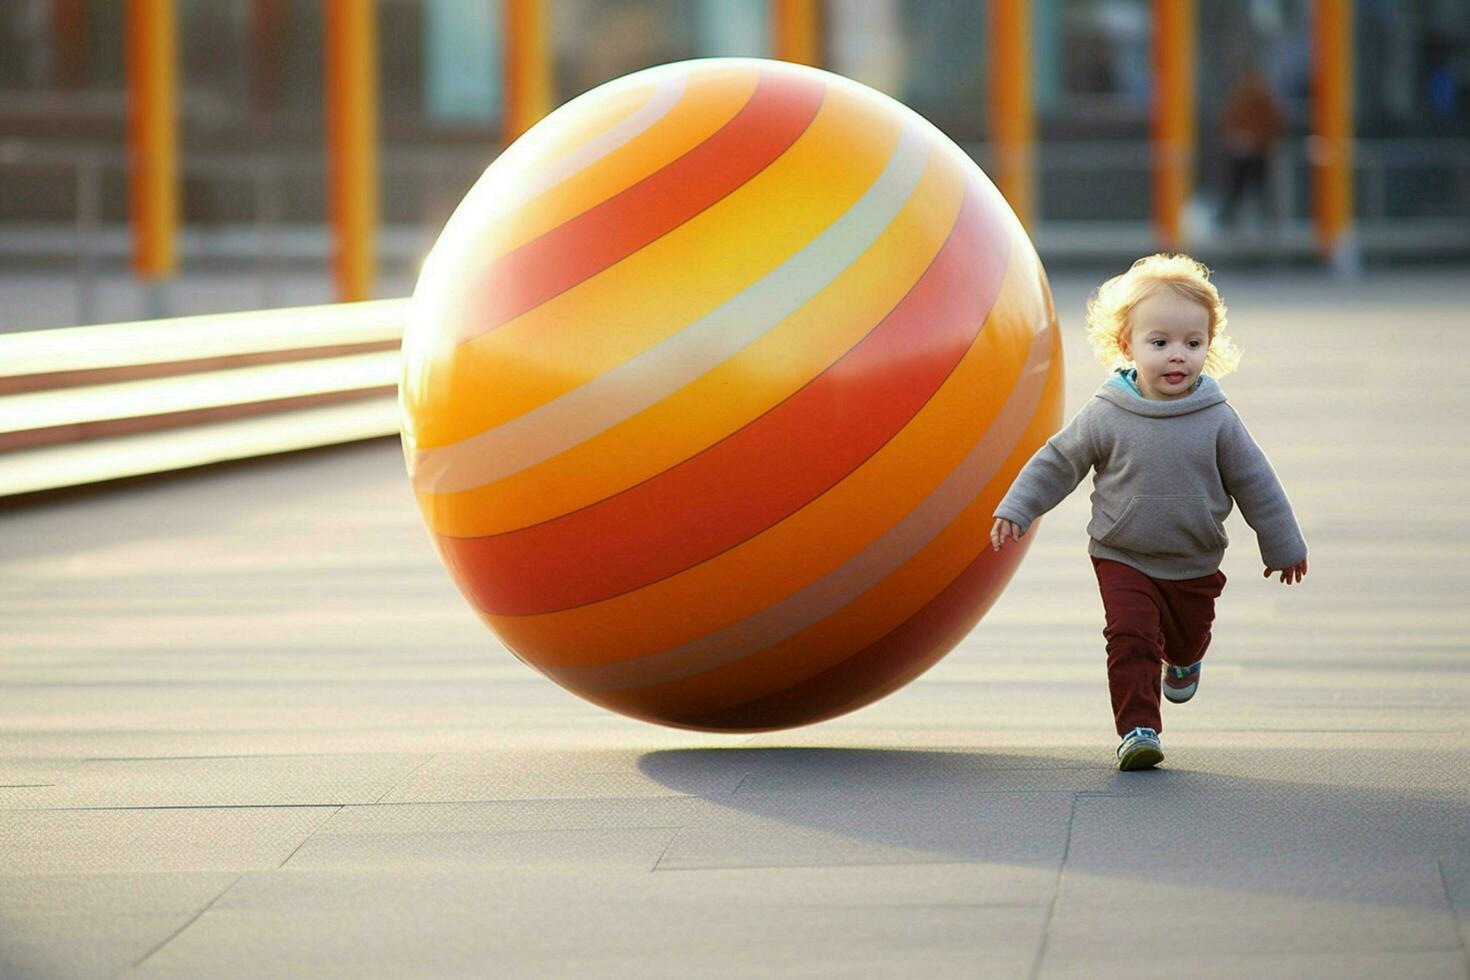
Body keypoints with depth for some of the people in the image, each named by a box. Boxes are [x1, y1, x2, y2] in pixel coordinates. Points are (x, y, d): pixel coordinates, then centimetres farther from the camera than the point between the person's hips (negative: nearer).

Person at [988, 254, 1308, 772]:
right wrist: (1016, 510, -2)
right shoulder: (1105, 416, -13)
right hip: (1122, 559, -2)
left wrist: (1283, 547, 6)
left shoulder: (1217, 420, -11)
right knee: (1131, 637, -17)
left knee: (1188, 638, 20)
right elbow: (1058, 462, 0)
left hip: (1194, 566, 2)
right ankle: (1137, 729, -9)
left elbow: (1254, 482, -1)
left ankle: (1183, 661, 55)